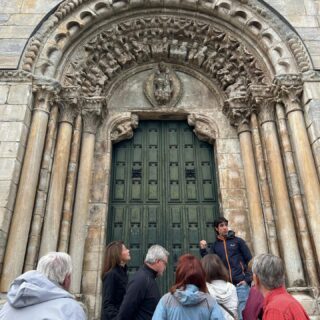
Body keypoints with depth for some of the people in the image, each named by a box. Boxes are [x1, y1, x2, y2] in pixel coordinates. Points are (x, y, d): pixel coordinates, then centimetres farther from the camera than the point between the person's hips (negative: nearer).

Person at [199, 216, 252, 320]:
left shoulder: (238, 241, 4)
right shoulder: (215, 246, 10)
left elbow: (250, 260, 2)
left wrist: (247, 279, -7)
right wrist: (203, 250, -8)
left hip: (241, 284, -2)